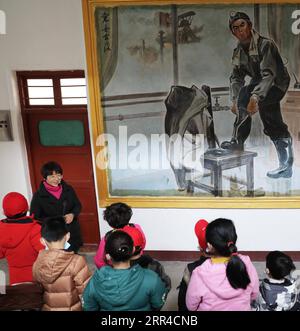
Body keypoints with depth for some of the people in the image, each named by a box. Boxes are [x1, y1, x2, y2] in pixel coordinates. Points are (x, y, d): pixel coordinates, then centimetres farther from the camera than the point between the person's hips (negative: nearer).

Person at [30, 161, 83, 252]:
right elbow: (35, 218, -8)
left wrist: (73, 214, -11)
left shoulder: (68, 189, 0)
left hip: (72, 233, 4)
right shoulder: (39, 195, -10)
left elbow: (78, 205, 10)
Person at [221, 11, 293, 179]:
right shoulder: (238, 52, 2)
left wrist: (255, 97, -45)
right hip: (260, 85, 8)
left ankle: (238, 140, -21)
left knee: (245, 94, -31)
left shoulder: (265, 44, -22)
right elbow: (236, 77, 1)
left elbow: (268, 74, -33)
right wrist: (235, 100, -15)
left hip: (277, 84, -8)